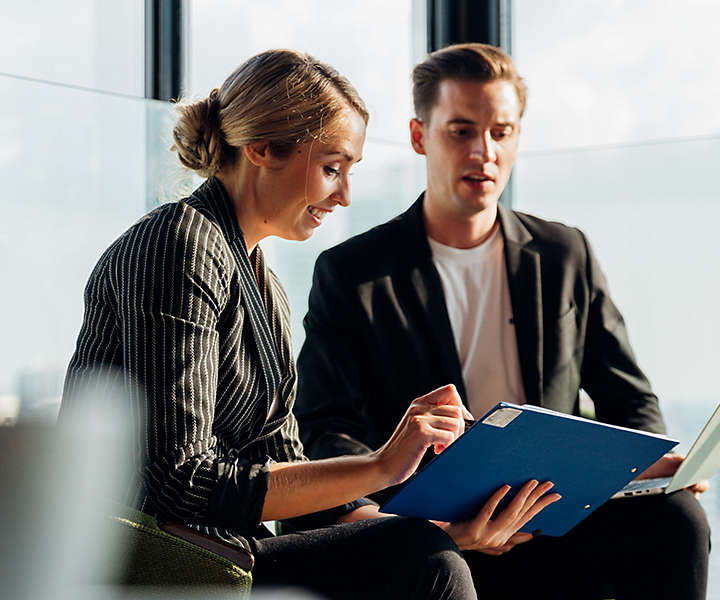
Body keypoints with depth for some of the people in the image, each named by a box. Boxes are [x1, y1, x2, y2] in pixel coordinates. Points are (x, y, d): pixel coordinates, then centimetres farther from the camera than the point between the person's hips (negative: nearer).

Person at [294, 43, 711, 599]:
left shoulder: (567, 256, 16)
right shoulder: (350, 274, 4)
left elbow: (629, 400, 20)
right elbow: (325, 434, -4)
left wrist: (650, 462, -5)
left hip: (556, 525, 4)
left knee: (674, 517, -25)